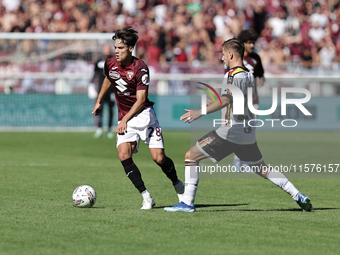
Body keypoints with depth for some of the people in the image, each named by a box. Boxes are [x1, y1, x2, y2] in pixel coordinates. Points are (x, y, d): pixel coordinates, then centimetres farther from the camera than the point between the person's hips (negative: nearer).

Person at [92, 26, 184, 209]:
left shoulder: (140, 68, -18)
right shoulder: (110, 64, -1)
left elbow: (141, 99, -19)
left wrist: (126, 119, -25)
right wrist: (99, 101, 30)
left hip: (144, 114, -4)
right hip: (124, 118, 4)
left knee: (159, 158, -9)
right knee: (123, 155, -19)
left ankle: (177, 184, 23)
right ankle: (146, 197, -12)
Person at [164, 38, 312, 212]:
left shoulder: (232, 75, -13)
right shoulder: (250, 76, 13)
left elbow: (225, 100, -29)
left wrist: (200, 112, -38)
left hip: (231, 132, -8)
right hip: (248, 134, 8)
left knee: (191, 156, -1)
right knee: (262, 169, 20)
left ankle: (187, 202, -6)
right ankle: (298, 196, 14)